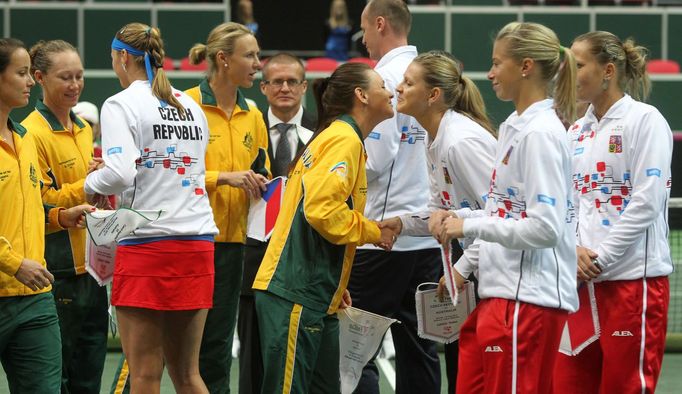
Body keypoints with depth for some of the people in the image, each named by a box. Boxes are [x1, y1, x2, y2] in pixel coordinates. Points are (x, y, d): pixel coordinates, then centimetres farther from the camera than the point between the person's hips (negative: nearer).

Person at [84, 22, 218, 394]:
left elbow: (120, 174, -18)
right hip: (197, 244, 6)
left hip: (146, 243, -6)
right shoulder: (191, 107, 15)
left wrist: (90, 184, 1)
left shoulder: (121, 105, -5)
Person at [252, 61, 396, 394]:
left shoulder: (337, 137, 20)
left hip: (316, 296, 10)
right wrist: (371, 231, -9)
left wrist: (335, 286, 18)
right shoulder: (344, 139, -11)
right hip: (294, 295, -10)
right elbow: (322, 208, -23)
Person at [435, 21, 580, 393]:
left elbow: (545, 228, -20)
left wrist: (469, 226, -15)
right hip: (499, 293, 9)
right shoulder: (513, 127, 14)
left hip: (528, 300, -9)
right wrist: (464, 266, 21)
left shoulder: (541, 133, -14)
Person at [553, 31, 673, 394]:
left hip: (634, 278, -7)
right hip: (582, 280, 7)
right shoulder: (577, 131, 15)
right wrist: (572, 249, -4)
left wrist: (599, 258, -12)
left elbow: (647, 201, -13)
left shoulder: (644, 120, -6)